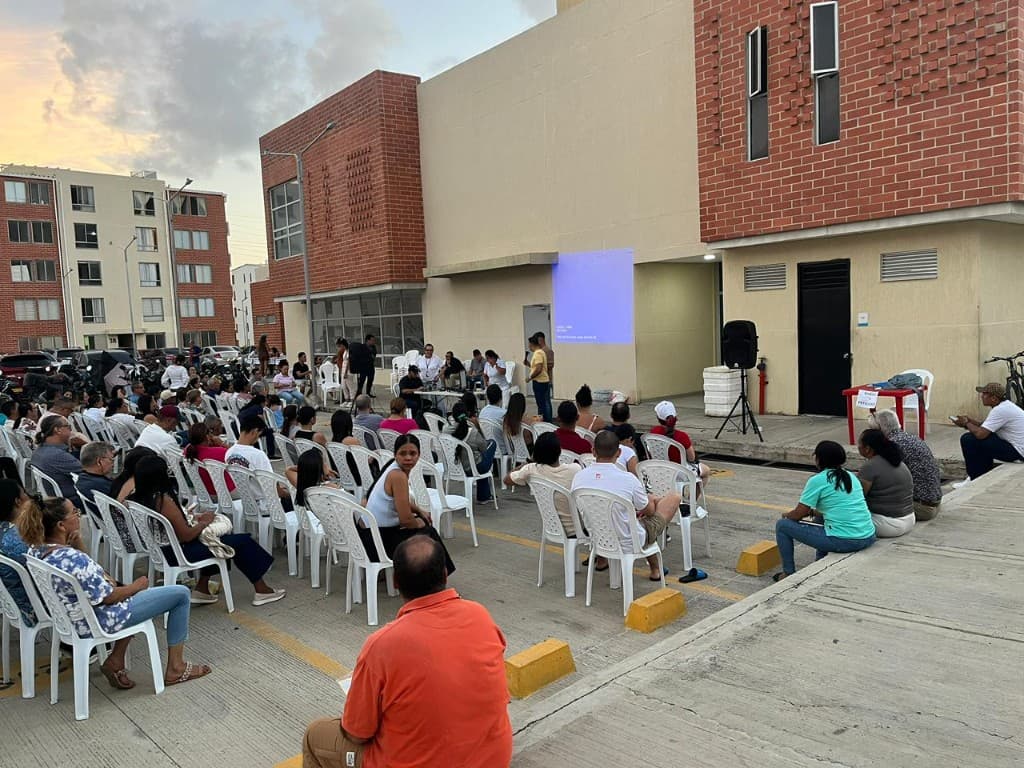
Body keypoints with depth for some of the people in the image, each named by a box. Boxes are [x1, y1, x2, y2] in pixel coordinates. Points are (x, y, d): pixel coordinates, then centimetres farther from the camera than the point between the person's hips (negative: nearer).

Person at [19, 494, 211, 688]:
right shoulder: (72, 559, -33)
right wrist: (136, 586, -6)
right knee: (181, 594, 0)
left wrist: (75, 546, -7)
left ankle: (115, 661, 24)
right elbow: (108, 597, -24)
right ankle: (175, 669, 13)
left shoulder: (36, 550, -5)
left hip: (74, 617, 9)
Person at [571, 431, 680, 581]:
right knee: (673, 497, 13)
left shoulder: (579, 477, -14)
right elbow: (649, 510, -7)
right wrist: (651, 498, 18)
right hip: (630, 543, -5)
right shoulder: (628, 479, -26)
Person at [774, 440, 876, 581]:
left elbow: (799, 514, -3)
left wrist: (786, 515, 19)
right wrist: (812, 511, 33)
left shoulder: (817, 480, -7)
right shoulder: (850, 476, 13)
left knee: (782, 525, 6)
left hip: (843, 541, -8)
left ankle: (789, 573, 15)